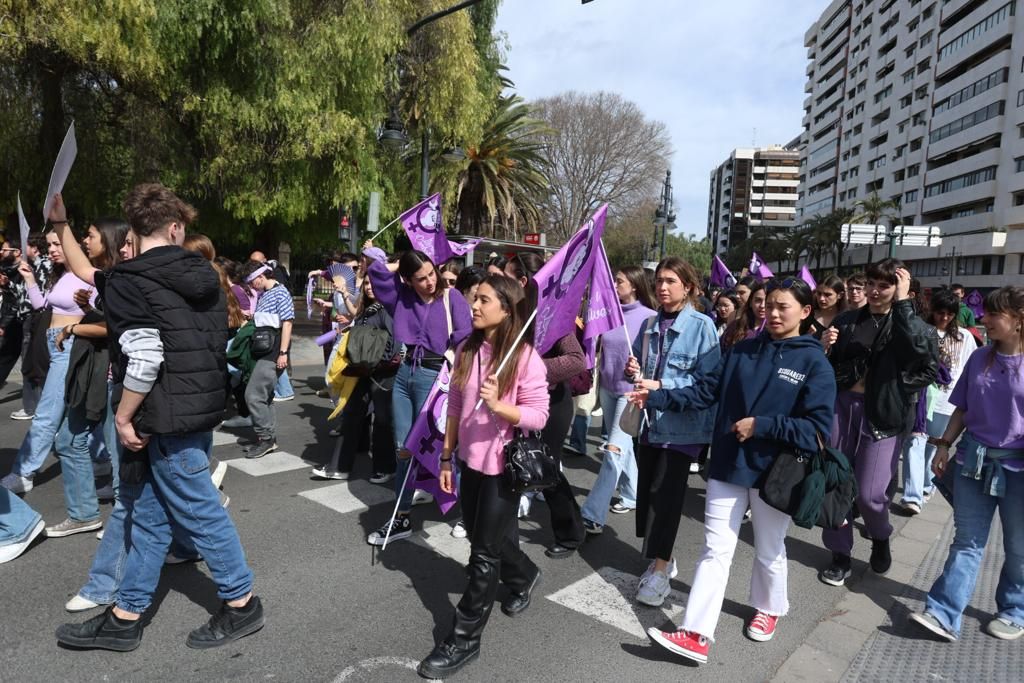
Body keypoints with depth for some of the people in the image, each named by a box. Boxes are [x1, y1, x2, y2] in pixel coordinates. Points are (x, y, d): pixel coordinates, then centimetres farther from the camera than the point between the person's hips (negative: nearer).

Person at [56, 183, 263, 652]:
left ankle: (241, 604, 18)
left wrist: (124, 417, -10)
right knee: (149, 513, 15)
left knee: (200, 511, 4)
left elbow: (144, 359, -22)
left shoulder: (128, 282, -12)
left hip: (167, 419, -7)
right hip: (202, 409, 8)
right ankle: (124, 618, 27)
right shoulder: (203, 276, 8)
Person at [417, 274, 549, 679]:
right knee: (485, 539, 22)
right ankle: (524, 578, 52)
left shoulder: (525, 357, -16)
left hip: (504, 465, -6)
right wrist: (446, 456, 10)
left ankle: (464, 639, 19)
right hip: (470, 460, 7)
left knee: (484, 553, 4)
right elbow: (455, 407, 8)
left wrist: (497, 405, -31)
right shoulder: (467, 350, 1)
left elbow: (538, 416, -16)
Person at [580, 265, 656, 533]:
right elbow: (599, 345, 14)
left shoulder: (649, 317, -9)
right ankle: (631, 495, 36)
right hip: (607, 387, 6)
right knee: (623, 444, 18)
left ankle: (592, 515, -8)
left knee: (614, 449, -11)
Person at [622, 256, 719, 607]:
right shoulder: (650, 325, 9)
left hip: (682, 423, -6)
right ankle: (661, 559, 28)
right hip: (651, 420, 6)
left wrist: (661, 386, -20)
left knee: (664, 494, -5)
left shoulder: (701, 325, -8)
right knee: (646, 491, 10)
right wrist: (634, 371, -5)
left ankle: (660, 570, 10)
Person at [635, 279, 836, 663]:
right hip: (728, 466, 2)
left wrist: (761, 426, -21)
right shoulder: (742, 351, 2)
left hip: (773, 473, -2)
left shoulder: (814, 362, -8)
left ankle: (768, 609, 46)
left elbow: (817, 428, -14)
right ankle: (696, 635, 7)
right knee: (715, 550, 4)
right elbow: (704, 390, -3)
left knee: (769, 551, 19)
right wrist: (656, 398, -13)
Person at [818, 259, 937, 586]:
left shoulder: (911, 324, 1)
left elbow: (922, 350, -24)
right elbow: (827, 366, 14)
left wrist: (903, 302, -19)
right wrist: (823, 348, -7)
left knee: (869, 494, -1)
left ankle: (881, 538, 33)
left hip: (882, 414, -3)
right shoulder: (846, 320, 8)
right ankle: (840, 555, 25)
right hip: (840, 406, 3)